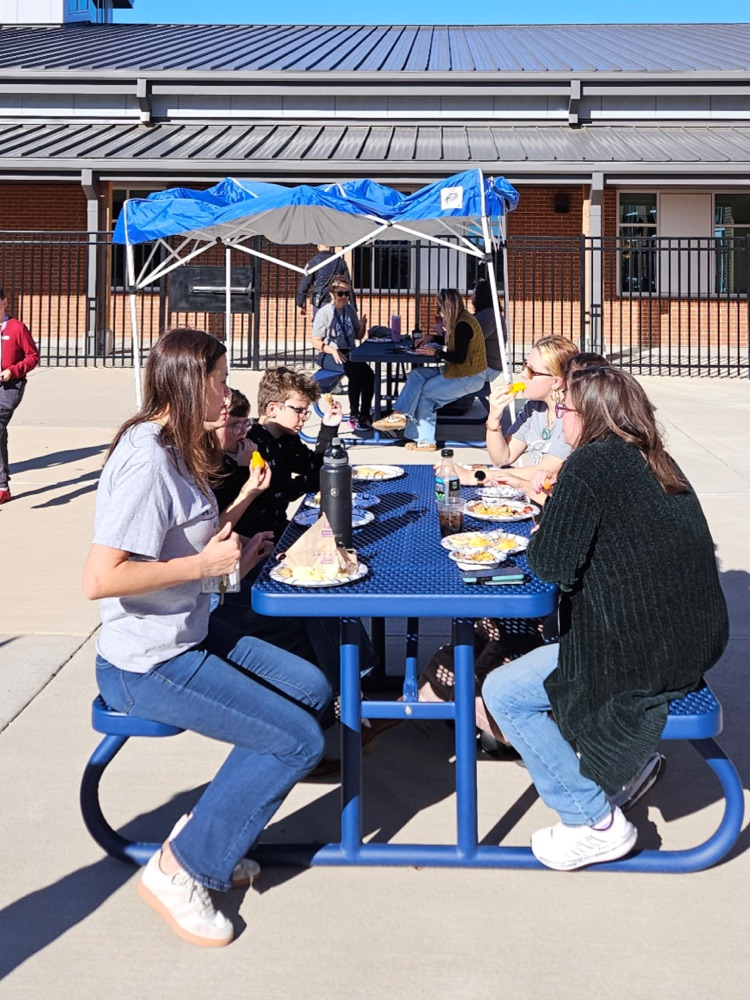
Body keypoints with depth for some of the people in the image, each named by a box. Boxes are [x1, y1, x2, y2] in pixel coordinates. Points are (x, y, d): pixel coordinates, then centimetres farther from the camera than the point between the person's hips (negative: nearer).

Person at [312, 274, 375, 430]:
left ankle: (365, 414, -14)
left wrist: (362, 326, -6)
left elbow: (359, 336, 17)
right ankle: (354, 415, -20)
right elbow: (316, 342, -8)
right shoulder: (324, 313, -7)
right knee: (355, 372, -32)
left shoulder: (350, 310, 9)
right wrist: (333, 351, -24)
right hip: (329, 356, -5)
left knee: (369, 374, -25)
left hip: (349, 354, 5)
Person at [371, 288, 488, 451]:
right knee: (417, 375, -2)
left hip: (470, 378, -10)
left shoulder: (463, 325, -20)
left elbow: (459, 357, -23)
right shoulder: (459, 320, 11)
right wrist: (431, 340, 15)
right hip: (458, 371, 10)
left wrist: (436, 352, -14)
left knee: (425, 391, -13)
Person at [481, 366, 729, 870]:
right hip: (696, 642, 9)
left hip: (643, 657, -9)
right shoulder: (655, 463, 10)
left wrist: (537, 539, 5)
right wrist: (557, 507, 13)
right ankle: (632, 758, 28)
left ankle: (595, 822, 7)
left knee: (503, 694, 1)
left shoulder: (591, 464, -14)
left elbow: (554, 564, -16)